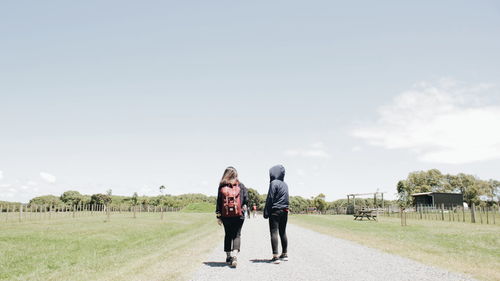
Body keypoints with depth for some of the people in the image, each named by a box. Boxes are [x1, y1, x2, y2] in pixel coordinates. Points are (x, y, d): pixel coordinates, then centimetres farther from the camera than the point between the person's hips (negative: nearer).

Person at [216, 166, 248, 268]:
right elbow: (246, 199, -4)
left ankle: (228, 256, 21)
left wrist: (218, 216, 6)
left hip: (225, 215, 2)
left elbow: (219, 202, 2)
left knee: (228, 235, 16)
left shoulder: (222, 186, 2)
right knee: (237, 235, 4)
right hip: (238, 214, -1)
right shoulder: (241, 185, 1)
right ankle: (234, 255, -15)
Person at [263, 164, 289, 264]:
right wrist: (285, 208, 17)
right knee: (283, 233, 14)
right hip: (284, 211, 7)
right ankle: (284, 254, 21)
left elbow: (270, 199, -13)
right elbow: (286, 199, 14)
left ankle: (275, 256, -11)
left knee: (274, 233, -6)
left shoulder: (274, 183, -11)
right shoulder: (285, 184, 12)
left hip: (275, 211, -7)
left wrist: (266, 212, -10)